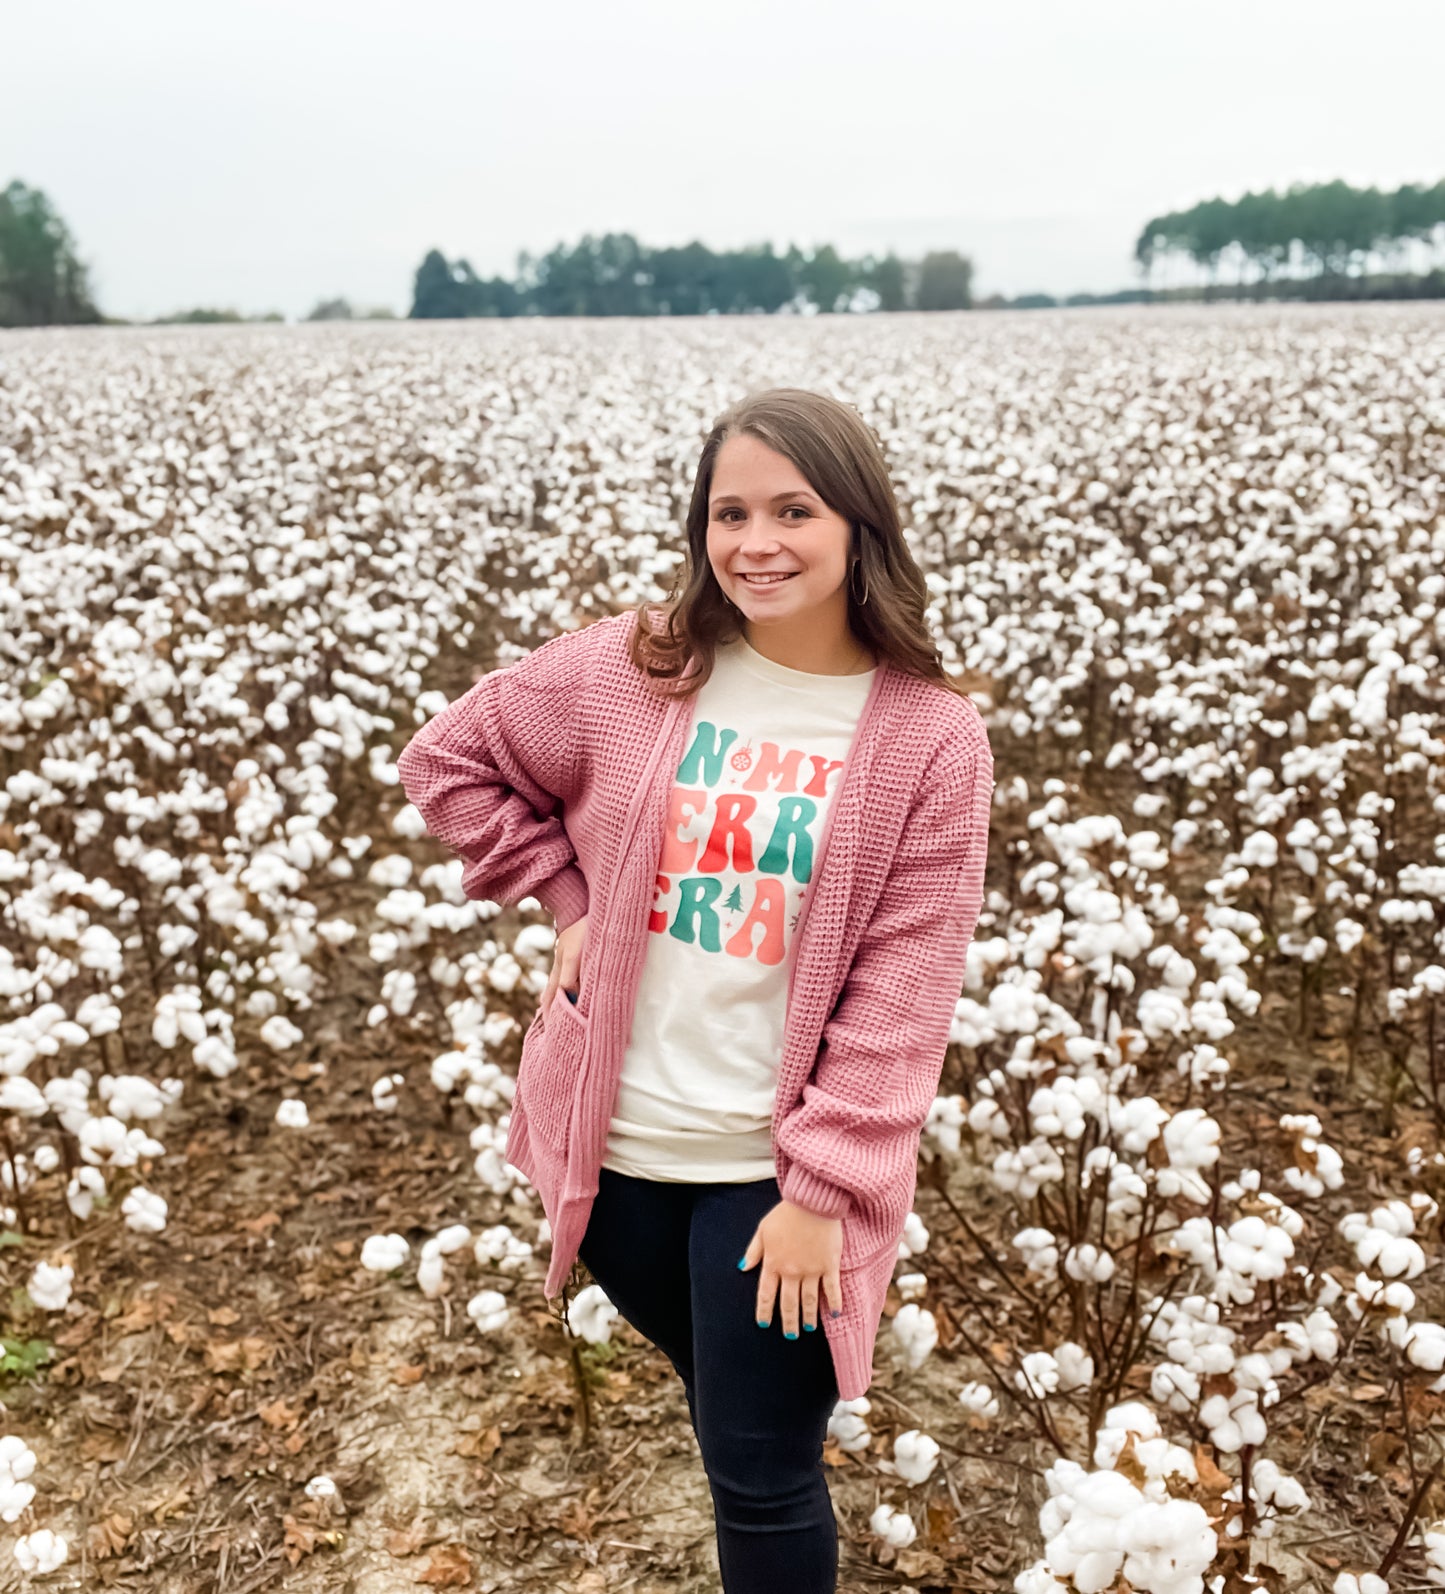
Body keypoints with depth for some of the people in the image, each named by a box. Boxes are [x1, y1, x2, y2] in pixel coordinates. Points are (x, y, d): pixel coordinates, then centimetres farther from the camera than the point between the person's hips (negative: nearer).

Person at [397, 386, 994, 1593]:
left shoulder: (931, 736, -12)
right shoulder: (632, 669, -6)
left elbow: (903, 989, -12)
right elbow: (446, 760, 7)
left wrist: (824, 1187, -14)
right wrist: (571, 896, -1)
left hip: (777, 1169, -3)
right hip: (612, 1138, 3)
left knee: (762, 1479, 9)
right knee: (721, 1397, 26)